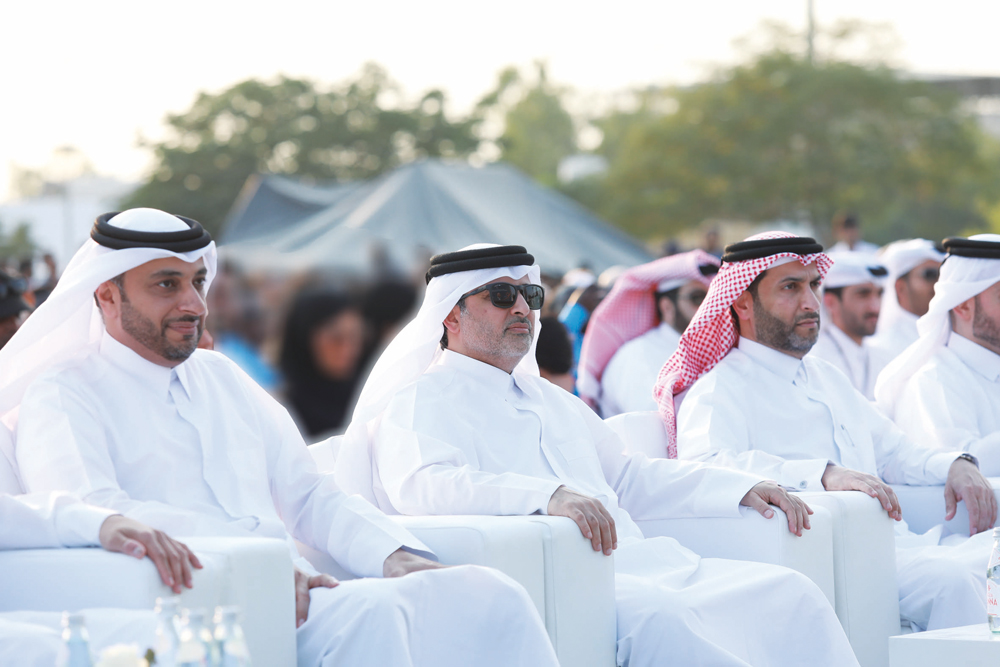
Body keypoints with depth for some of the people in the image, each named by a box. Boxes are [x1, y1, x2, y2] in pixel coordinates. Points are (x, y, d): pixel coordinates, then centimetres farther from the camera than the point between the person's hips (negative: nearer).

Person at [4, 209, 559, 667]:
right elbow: (88, 513, -14)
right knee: (371, 616, -35)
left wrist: (395, 556, 3)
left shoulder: (222, 378, 27)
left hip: (296, 597, 7)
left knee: (487, 597, -17)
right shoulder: (63, 394, 5)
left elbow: (309, 497, 26)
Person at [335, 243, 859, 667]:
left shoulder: (550, 399, 32)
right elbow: (422, 485, -16)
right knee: (654, 614, -37)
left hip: (636, 565, 8)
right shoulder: (421, 403, 5)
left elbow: (628, 478, 35)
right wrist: (548, 495, -31)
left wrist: (741, 488, 21)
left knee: (787, 592, -11)